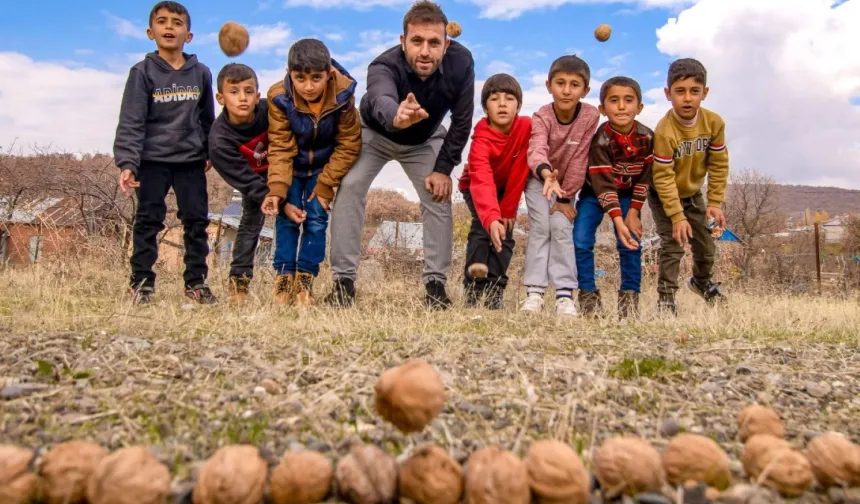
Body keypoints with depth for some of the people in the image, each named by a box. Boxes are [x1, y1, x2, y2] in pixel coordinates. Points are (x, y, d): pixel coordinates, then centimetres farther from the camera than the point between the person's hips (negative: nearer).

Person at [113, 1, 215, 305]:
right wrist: (127, 163, -21)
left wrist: (210, 151, 17)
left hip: (191, 160, 3)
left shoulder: (201, 73, 3)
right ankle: (141, 282, 11)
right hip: (152, 160, -2)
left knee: (197, 220, 4)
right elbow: (131, 122, -11)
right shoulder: (143, 72, -6)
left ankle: (196, 281, 14)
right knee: (148, 220, 1)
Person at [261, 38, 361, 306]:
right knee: (286, 217, -5)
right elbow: (280, 148, -21)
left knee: (316, 219, -5)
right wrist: (277, 189, -34)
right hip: (292, 166, 0)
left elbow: (348, 146, -17)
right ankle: (284, 278, 4)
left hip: (324, 166, 0)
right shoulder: (279, 97, -25)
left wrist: (325, 184, -19)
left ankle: (305, 279, 4)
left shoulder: (343, 95, -26)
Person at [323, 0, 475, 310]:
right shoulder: (384, 66, -40)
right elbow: (381, 101, -63)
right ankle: (344, 281, -15)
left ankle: (436, 283, -3)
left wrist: (443, 167, -22)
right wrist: (396, 117, -87)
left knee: (438, 195, -14)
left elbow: (462, 120, -18)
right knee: (349, 187, -21)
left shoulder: (460, 61, -31)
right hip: (374, 134, -2)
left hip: (425, 141, 2)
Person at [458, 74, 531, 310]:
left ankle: (495, 290, -5)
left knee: (505, 232, -11)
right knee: (482, 227, -22)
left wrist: (508, 210, -19)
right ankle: (473, 288, -17)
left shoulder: (526, 126, -26)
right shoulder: (481, 139, -36)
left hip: (506, 187, 3)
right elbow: (482, 182, -50)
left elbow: (519, 172, -20)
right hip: (474, 187, -3)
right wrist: (491, 219, -65)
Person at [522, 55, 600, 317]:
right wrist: (547, 173, -69)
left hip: (567, 181, 1)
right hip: (539, 178, -1)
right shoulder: (541, 117, -27)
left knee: (562, 227, -12)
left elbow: (579, 159, -19)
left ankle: (565, 293, -12)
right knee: (540, 226, -15)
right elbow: (537, 150, -47)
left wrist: (565, 197, -18)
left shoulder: (590, 115, -23)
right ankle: (534, 291, -14)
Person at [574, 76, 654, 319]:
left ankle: (630, 296, 5)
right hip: (595, 194, -2)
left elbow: (645, 176, -7)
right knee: (581, 241, -13)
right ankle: (588, 294, -1)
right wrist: (618, 221, -40)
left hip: (628, 195, 3)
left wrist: (633, 212, -10)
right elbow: (603, 184, -32)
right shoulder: (600, 140, -28)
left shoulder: (647, 136, -17)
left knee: (631, 243, -7)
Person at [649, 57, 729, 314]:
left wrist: (715, 203, -10)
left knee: (706, 243, 15)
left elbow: (719, 165, -8)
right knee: (673, 244, -15)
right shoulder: (665, 131, -33)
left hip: (692, 193, 5)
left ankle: (702, 281, 44)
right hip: (663, 196, -5)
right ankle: (666, 296, 1)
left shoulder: (713, 122, -18)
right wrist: (677, 217, -27)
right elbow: (663, 178, -29)